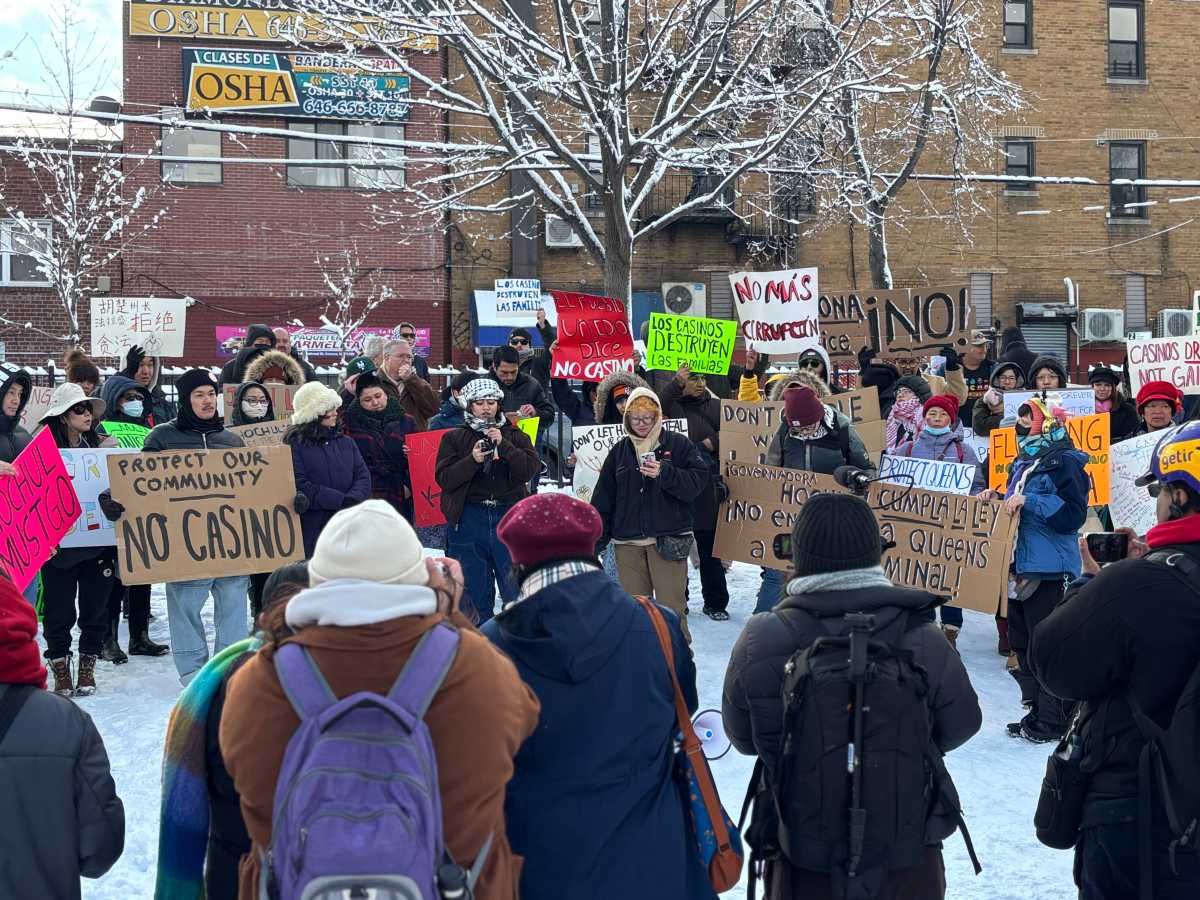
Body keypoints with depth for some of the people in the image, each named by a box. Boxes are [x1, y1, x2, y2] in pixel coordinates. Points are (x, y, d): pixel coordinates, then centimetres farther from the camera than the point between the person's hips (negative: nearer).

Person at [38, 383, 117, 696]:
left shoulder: (104, 444, 3)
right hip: (59, 542, -2)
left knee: (95, 608, 8)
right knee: (58, 611, 4)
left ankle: (87, 670, 23)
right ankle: (61, 673, 19)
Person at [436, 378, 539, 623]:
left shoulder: (514, 435, 10)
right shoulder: (454, 438, 7)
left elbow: (528, 470, -4)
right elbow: (444, 479, -3)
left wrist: (503, 446, -13)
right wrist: (472, 460, -16)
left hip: (509, 517, 0)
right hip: (469, 519, 0)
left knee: (518, 589, 1)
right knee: (474, 593, 7)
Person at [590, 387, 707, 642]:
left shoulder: (679, 444, 3)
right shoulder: (620, 451, 13)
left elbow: (698, 480, -7)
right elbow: (603, 498, 13)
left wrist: (664, 473, -20)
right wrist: (597, 539, 9)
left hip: (668, 540, -3)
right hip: (628, 541, 4)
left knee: (670, 604, -6)